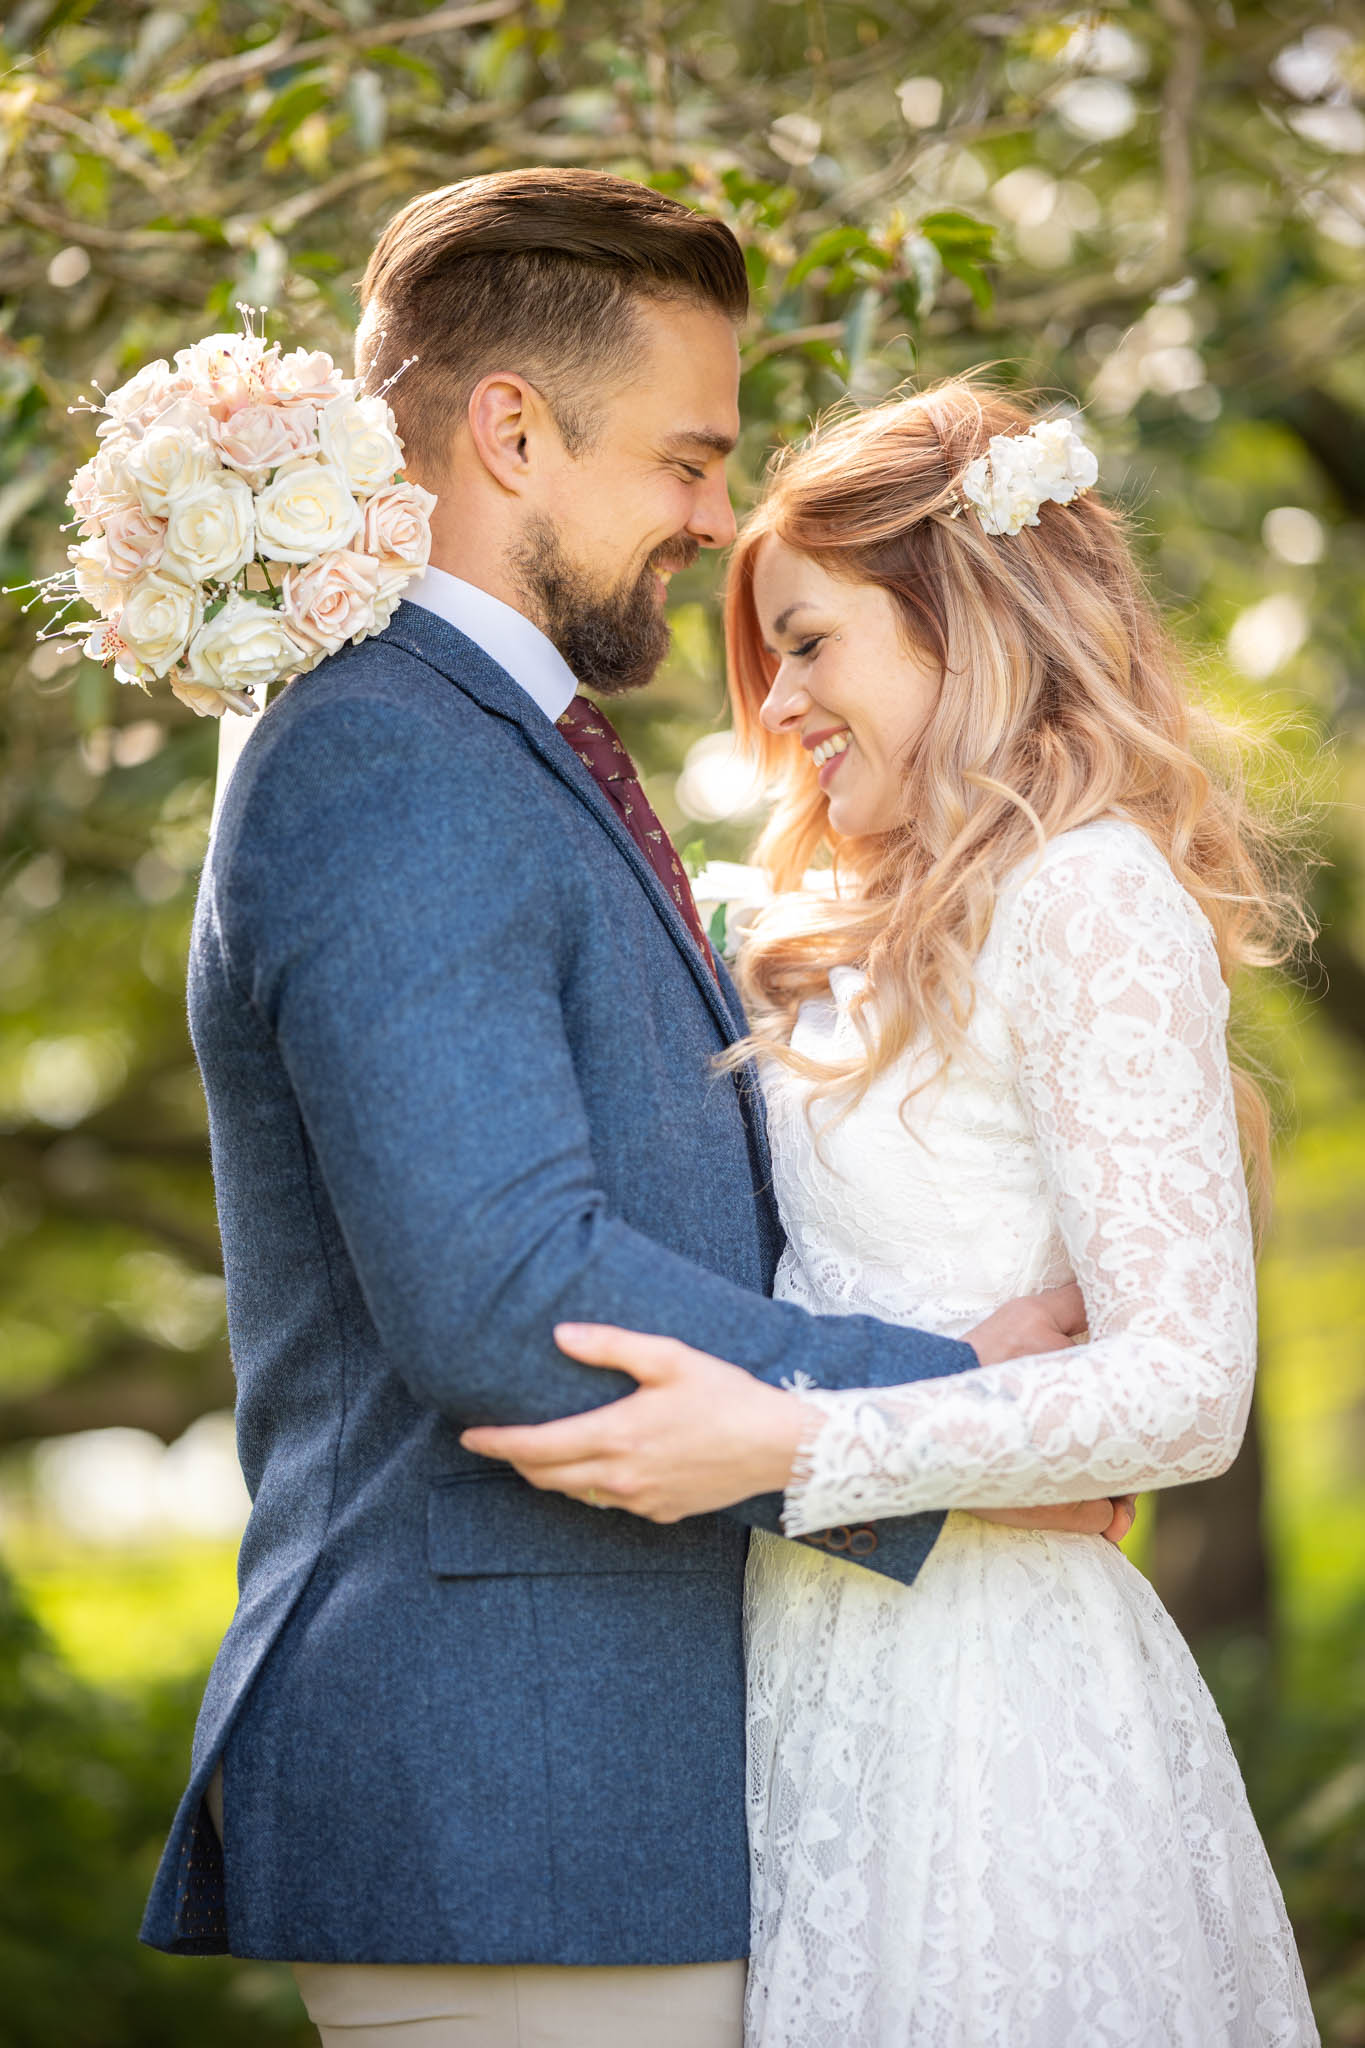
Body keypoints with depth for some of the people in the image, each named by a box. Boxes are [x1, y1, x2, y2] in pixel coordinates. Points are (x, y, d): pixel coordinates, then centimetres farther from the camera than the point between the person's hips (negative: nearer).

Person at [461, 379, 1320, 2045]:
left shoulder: (1090, 895, -13)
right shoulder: (883, 938, 15)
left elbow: (1188, 1387, -19)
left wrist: (788, 1444, -26)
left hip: (974, 1701, -8)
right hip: (835, 1683, 8)